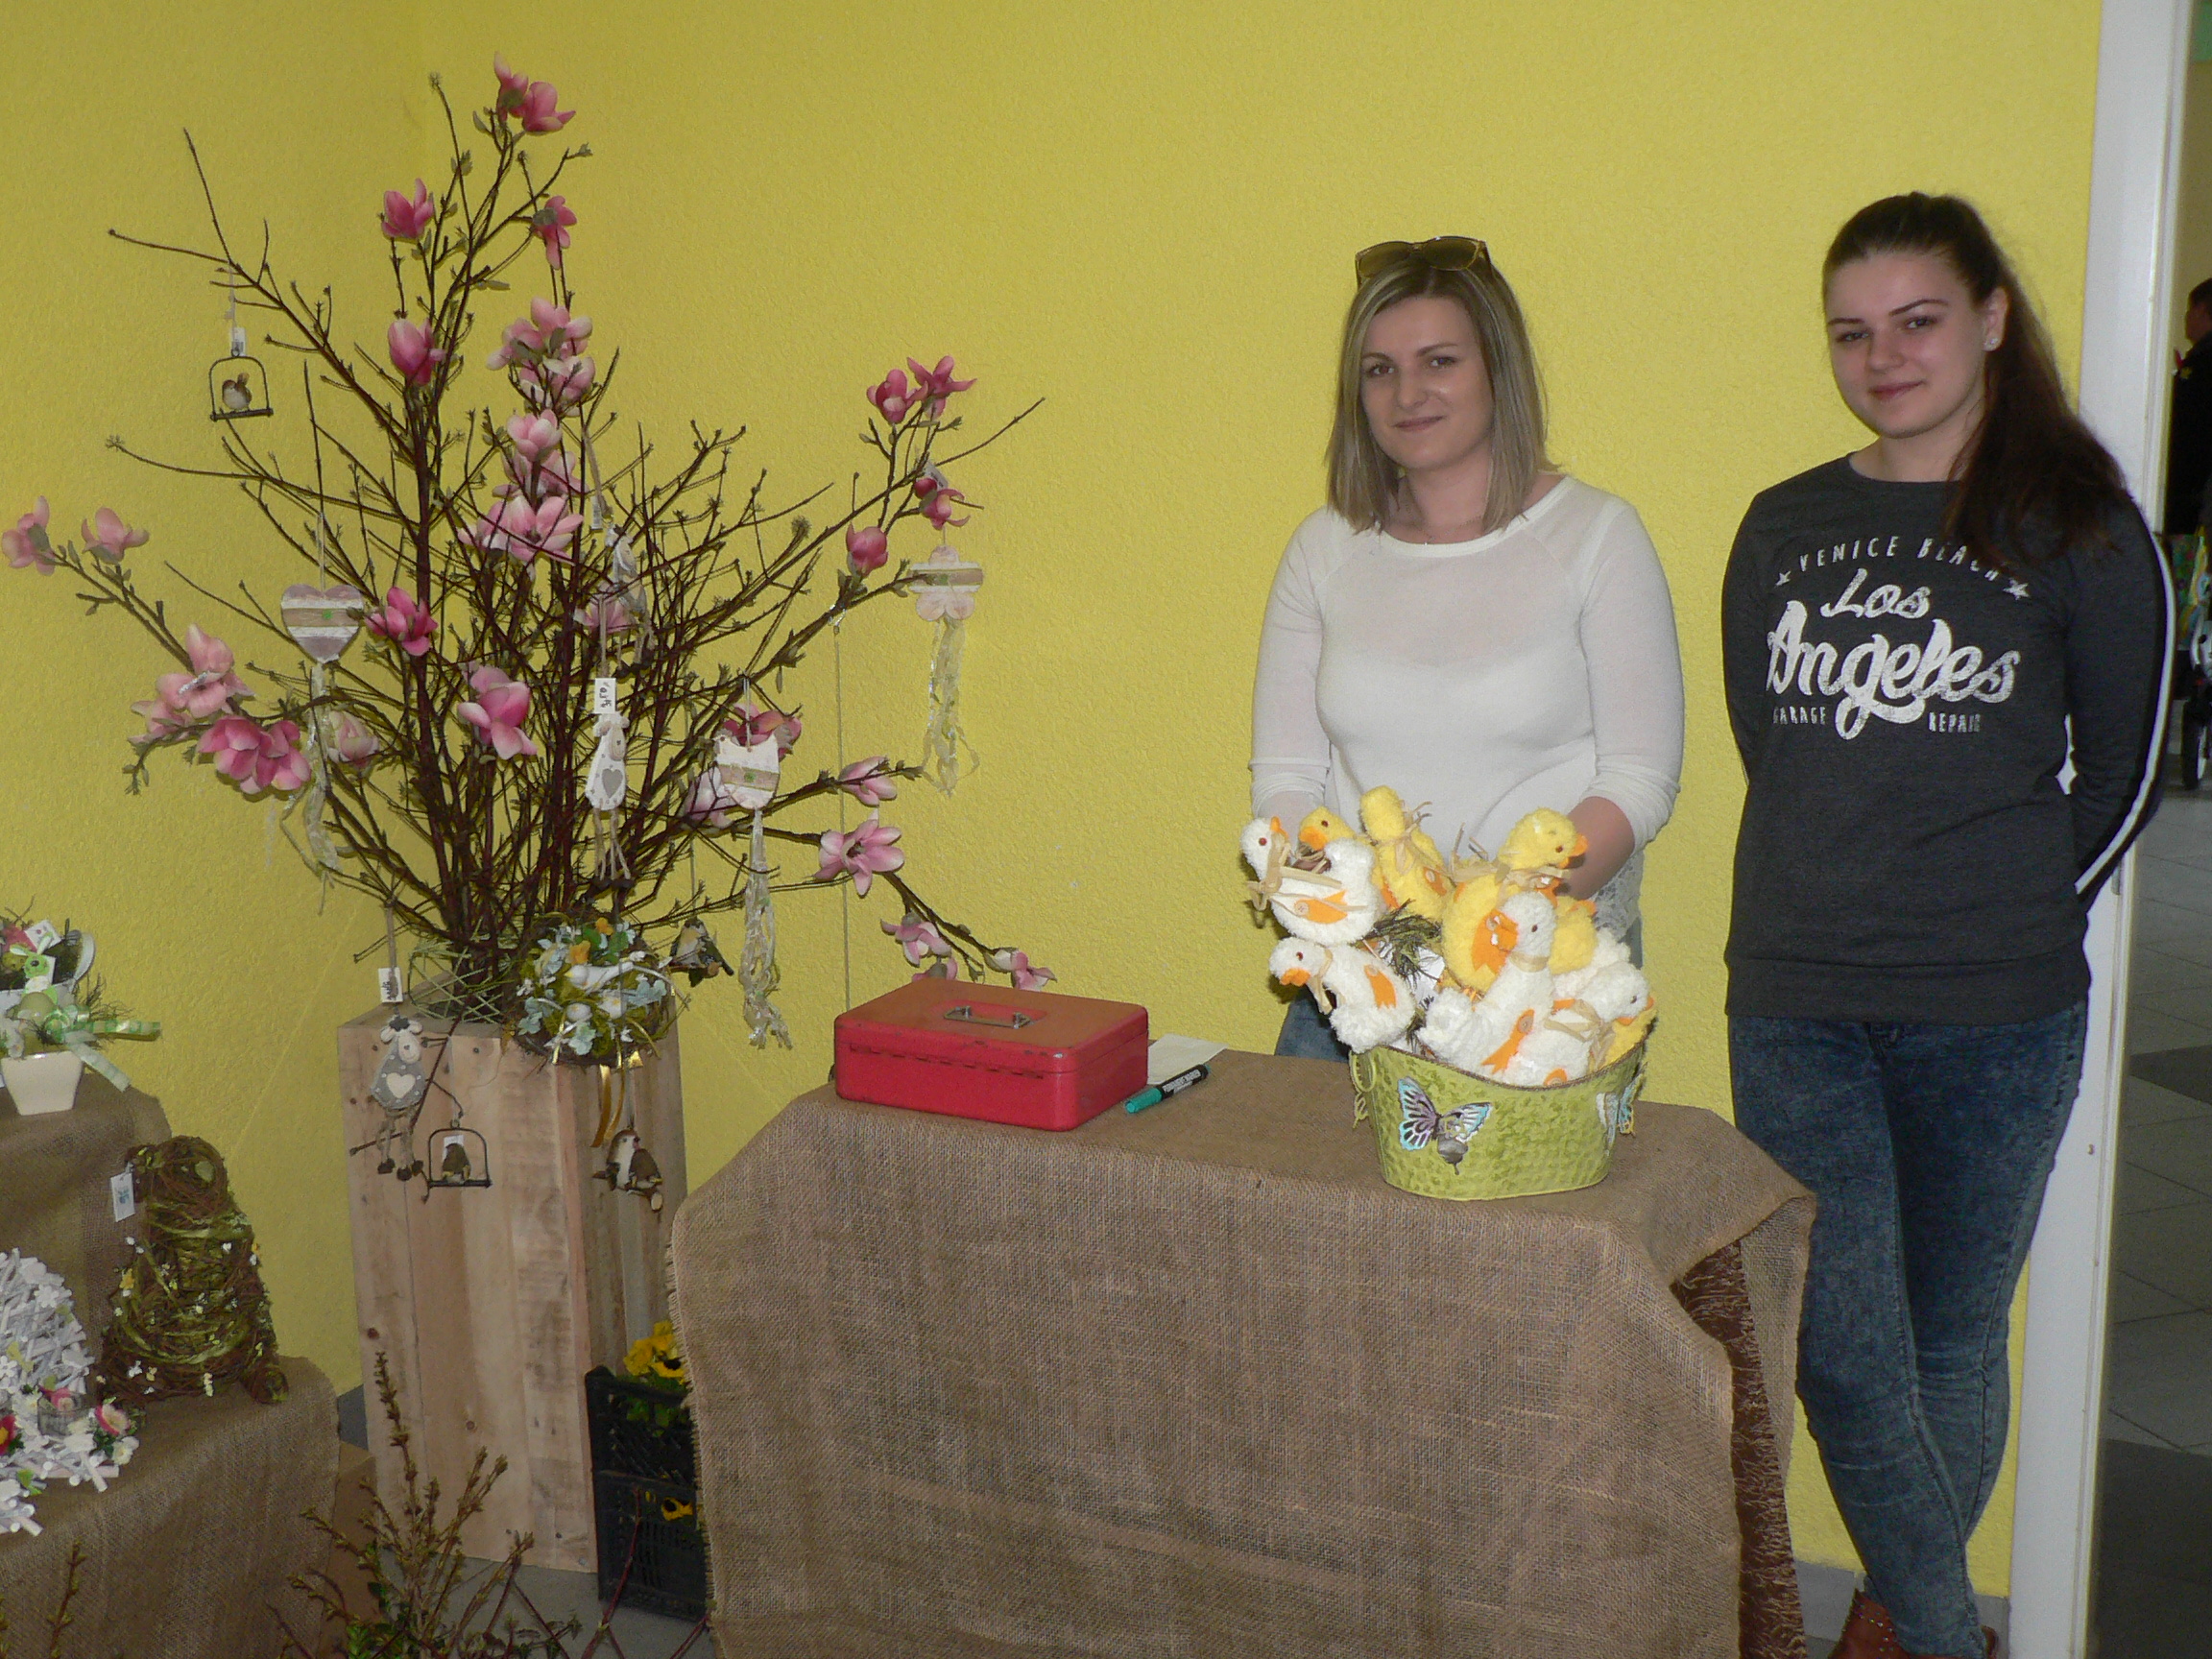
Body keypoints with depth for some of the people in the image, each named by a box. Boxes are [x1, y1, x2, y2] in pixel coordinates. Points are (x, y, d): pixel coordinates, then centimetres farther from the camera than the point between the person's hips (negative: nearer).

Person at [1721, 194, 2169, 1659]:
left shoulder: (2078, 530, -1)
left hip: (1993, 1018, -2)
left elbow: (2124, 775, 5)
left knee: (1953, 1342, 11)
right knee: (1838, 1354, 0)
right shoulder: (1784, 528, 9)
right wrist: (1844, 908, 10)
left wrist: (2013, 920, 4)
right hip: (1793, 1006, 3)